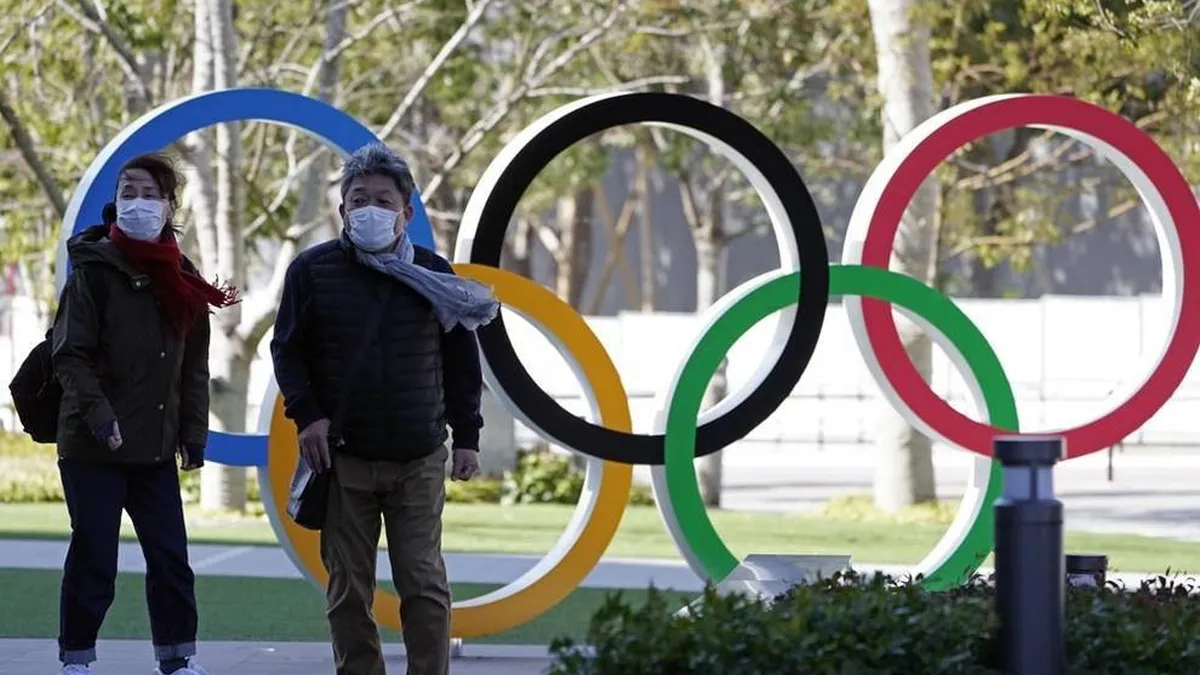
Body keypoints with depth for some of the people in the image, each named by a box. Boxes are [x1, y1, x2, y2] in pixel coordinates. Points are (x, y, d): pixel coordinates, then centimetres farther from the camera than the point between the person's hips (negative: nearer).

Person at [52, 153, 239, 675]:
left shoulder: (181, 279, 8)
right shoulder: (95, 271, -7)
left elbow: (194, 363, 12)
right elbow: (70, 355, -12)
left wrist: (195, 431, 6)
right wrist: (99, 416, -22)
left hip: (156, 447, 5)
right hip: (93, 446, -5)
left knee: (171, 558, 5)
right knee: (93, 561, -1)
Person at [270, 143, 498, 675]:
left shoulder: (432, 273, 3)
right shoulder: (313, 270, 0)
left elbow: (461, 363, 8)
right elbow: (288, 350, 4)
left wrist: (467, 436, 4)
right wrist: (306, 415, -9)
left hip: (419, 461, 0)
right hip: (343, 457, 0)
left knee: (424, 585, -2)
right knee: (348, 590, 4)